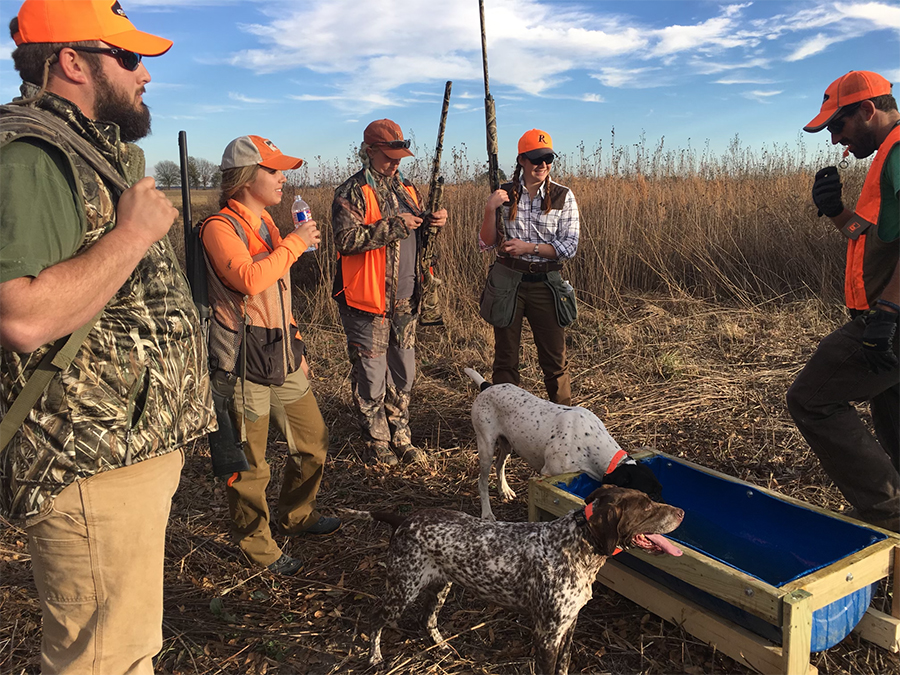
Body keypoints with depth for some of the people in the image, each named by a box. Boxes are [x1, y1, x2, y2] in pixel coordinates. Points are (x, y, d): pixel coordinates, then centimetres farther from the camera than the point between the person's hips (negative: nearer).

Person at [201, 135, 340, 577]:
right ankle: (256, 545, 22)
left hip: (281, 353, 9)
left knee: (314, 439, 16)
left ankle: (296, 517, 38)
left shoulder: (264, 222, 16)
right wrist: (294, 243, -19)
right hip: (244, 358, -9)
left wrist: (295, 343, 24)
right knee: (249, 461, 3)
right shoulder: (221, 227, -12)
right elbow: (248, 279, -30)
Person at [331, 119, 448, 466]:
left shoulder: (406, 188, 14)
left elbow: (416, 233, 24)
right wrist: (394, 226, -22)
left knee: (403, 373, 15)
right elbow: (346, 239, -22)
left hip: (405, 300, 7)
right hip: (368, 301, -7)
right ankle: (377, 444, 18)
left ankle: (401, 438, 29)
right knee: (371, 376, 2)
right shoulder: (352, 192, -9)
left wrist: (435, 221, 2)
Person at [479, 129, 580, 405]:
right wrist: (490, 209, -15)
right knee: (505, 358, 8)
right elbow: (486, 243, 1)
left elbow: (569, 246, -5)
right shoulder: (504, 194, 1)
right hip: (507, 281, 1)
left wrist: (528, 247, -15)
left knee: (555, 359, 5)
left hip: (546, 282, 0)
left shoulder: (563, 196, -1)